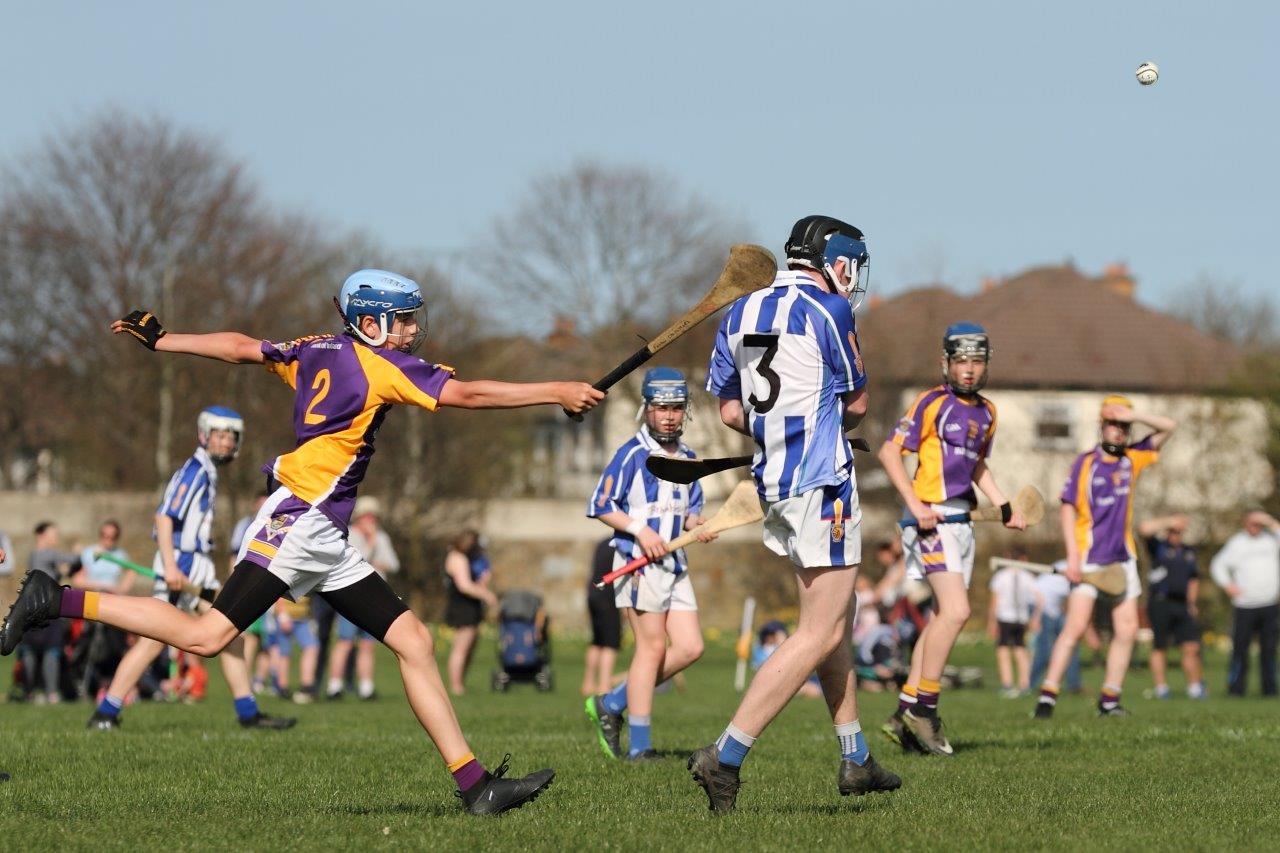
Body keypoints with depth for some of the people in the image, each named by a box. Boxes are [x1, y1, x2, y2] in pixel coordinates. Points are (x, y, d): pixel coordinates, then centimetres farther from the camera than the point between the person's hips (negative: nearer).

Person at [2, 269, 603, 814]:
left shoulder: (317, 352, 17)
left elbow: (243, 348, 23)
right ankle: (56, 602, -3)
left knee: (413, 641, 3)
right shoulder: (378, 364, -7)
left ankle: (475, 785, -2)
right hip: (299, 519, -10)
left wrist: (160, 341, 34)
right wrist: (558, 393, -11)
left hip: (326, 542, 10)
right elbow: (467, 395, -14)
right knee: (207, 637, -13)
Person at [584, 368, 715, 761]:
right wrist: (640, 530, -18)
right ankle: (639, 744, -3)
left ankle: (612, 704, 13)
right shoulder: (632, 453, -7)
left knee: (690, 647, 1)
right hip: (639, 561, -8)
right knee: (653, 645, -9)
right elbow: (599, 506, -8)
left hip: (675, 562, 8)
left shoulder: (687, 456, 15)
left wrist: (698, 525, 1)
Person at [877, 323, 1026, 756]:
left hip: (962, 521, 8)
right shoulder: (933, 403, -6)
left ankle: (905, 714, 11)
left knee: (945, 616, 7)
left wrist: (1005, 507, 18)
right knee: (956, 611, -18)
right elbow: (889, 451, -9)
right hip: (933, 519, -8)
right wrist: (915, 504, -19)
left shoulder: (986, 412, 16)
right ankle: (924, 708, -11)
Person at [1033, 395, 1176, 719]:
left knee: (1127, 629, -1)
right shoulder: (1085, 462, 0)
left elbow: (1168, 427, 10)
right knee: (1076, 625, -14)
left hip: (1122, 556, 5)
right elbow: (1068, 509, -1)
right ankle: (1048, 695, -13)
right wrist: (1073, 555, -10)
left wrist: (1133, 416, -6)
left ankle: (1109, 699, 7)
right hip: (1089, 557, -5)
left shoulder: (1132, 459, 10)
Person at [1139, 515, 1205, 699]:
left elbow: (1193, 579, 28)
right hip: (1160, 602, -4)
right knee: (1159, 647, -1)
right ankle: (1161, 687, 3)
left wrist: (1192, 603, 18)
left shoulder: (1188, 553, 19)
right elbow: (1144, 529, -16)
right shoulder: (1158, 547, 3)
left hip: (1182, 605, 4)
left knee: (1192, 647, -4)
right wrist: (1168, 521, -14)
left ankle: (1195, 686, 0)